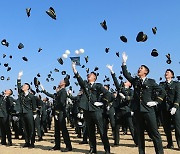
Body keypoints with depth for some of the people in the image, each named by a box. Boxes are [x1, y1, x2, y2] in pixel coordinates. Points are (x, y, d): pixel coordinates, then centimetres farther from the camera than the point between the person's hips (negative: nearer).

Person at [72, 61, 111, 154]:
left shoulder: (98, 86, 5)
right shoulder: (85, 84, 14)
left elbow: (108, 94, -1)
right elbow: (78, 77, -4)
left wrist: (102, 102, -6)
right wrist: (74, 69, -17)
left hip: (96, 110, -4)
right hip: (87, 110, 4)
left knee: (102, 130, -3)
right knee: (90, 131, 10)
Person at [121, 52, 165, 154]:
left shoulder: (151, 82, 3)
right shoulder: (135, 81, 12)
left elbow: (162, 92, 7)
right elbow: (126, 74, 5)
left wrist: (156, 102, 0)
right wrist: (124, 63, -2)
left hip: (148, 110, -3)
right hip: (137, 110, 4)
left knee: (154, 133, -3)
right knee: (140, 133, 7)